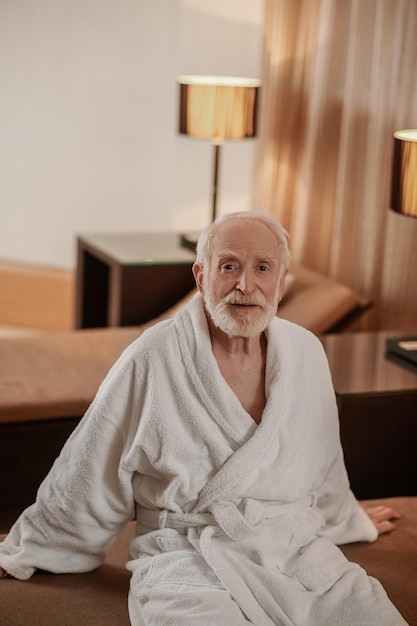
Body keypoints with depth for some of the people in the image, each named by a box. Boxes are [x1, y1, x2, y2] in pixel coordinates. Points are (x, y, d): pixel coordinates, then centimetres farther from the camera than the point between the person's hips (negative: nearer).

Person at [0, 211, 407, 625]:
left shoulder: (306, 352, 6)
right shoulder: (151, 361, -8)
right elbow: (87, 475, 3)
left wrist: (350, 521, 39)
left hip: (300, 551, 5)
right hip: (186, 557, -4)